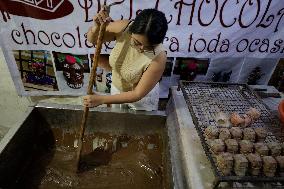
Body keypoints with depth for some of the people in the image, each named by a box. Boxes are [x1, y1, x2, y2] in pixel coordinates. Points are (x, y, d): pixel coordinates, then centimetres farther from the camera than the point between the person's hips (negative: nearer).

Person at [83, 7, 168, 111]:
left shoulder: (158, 57, -36)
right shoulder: (123, 27, -26)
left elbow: (138, 94, -28)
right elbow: (92, 39, -10)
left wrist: (101, 99, -29)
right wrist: (98, 26, -34)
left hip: (142, 98, -3)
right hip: (116, 89, 4)